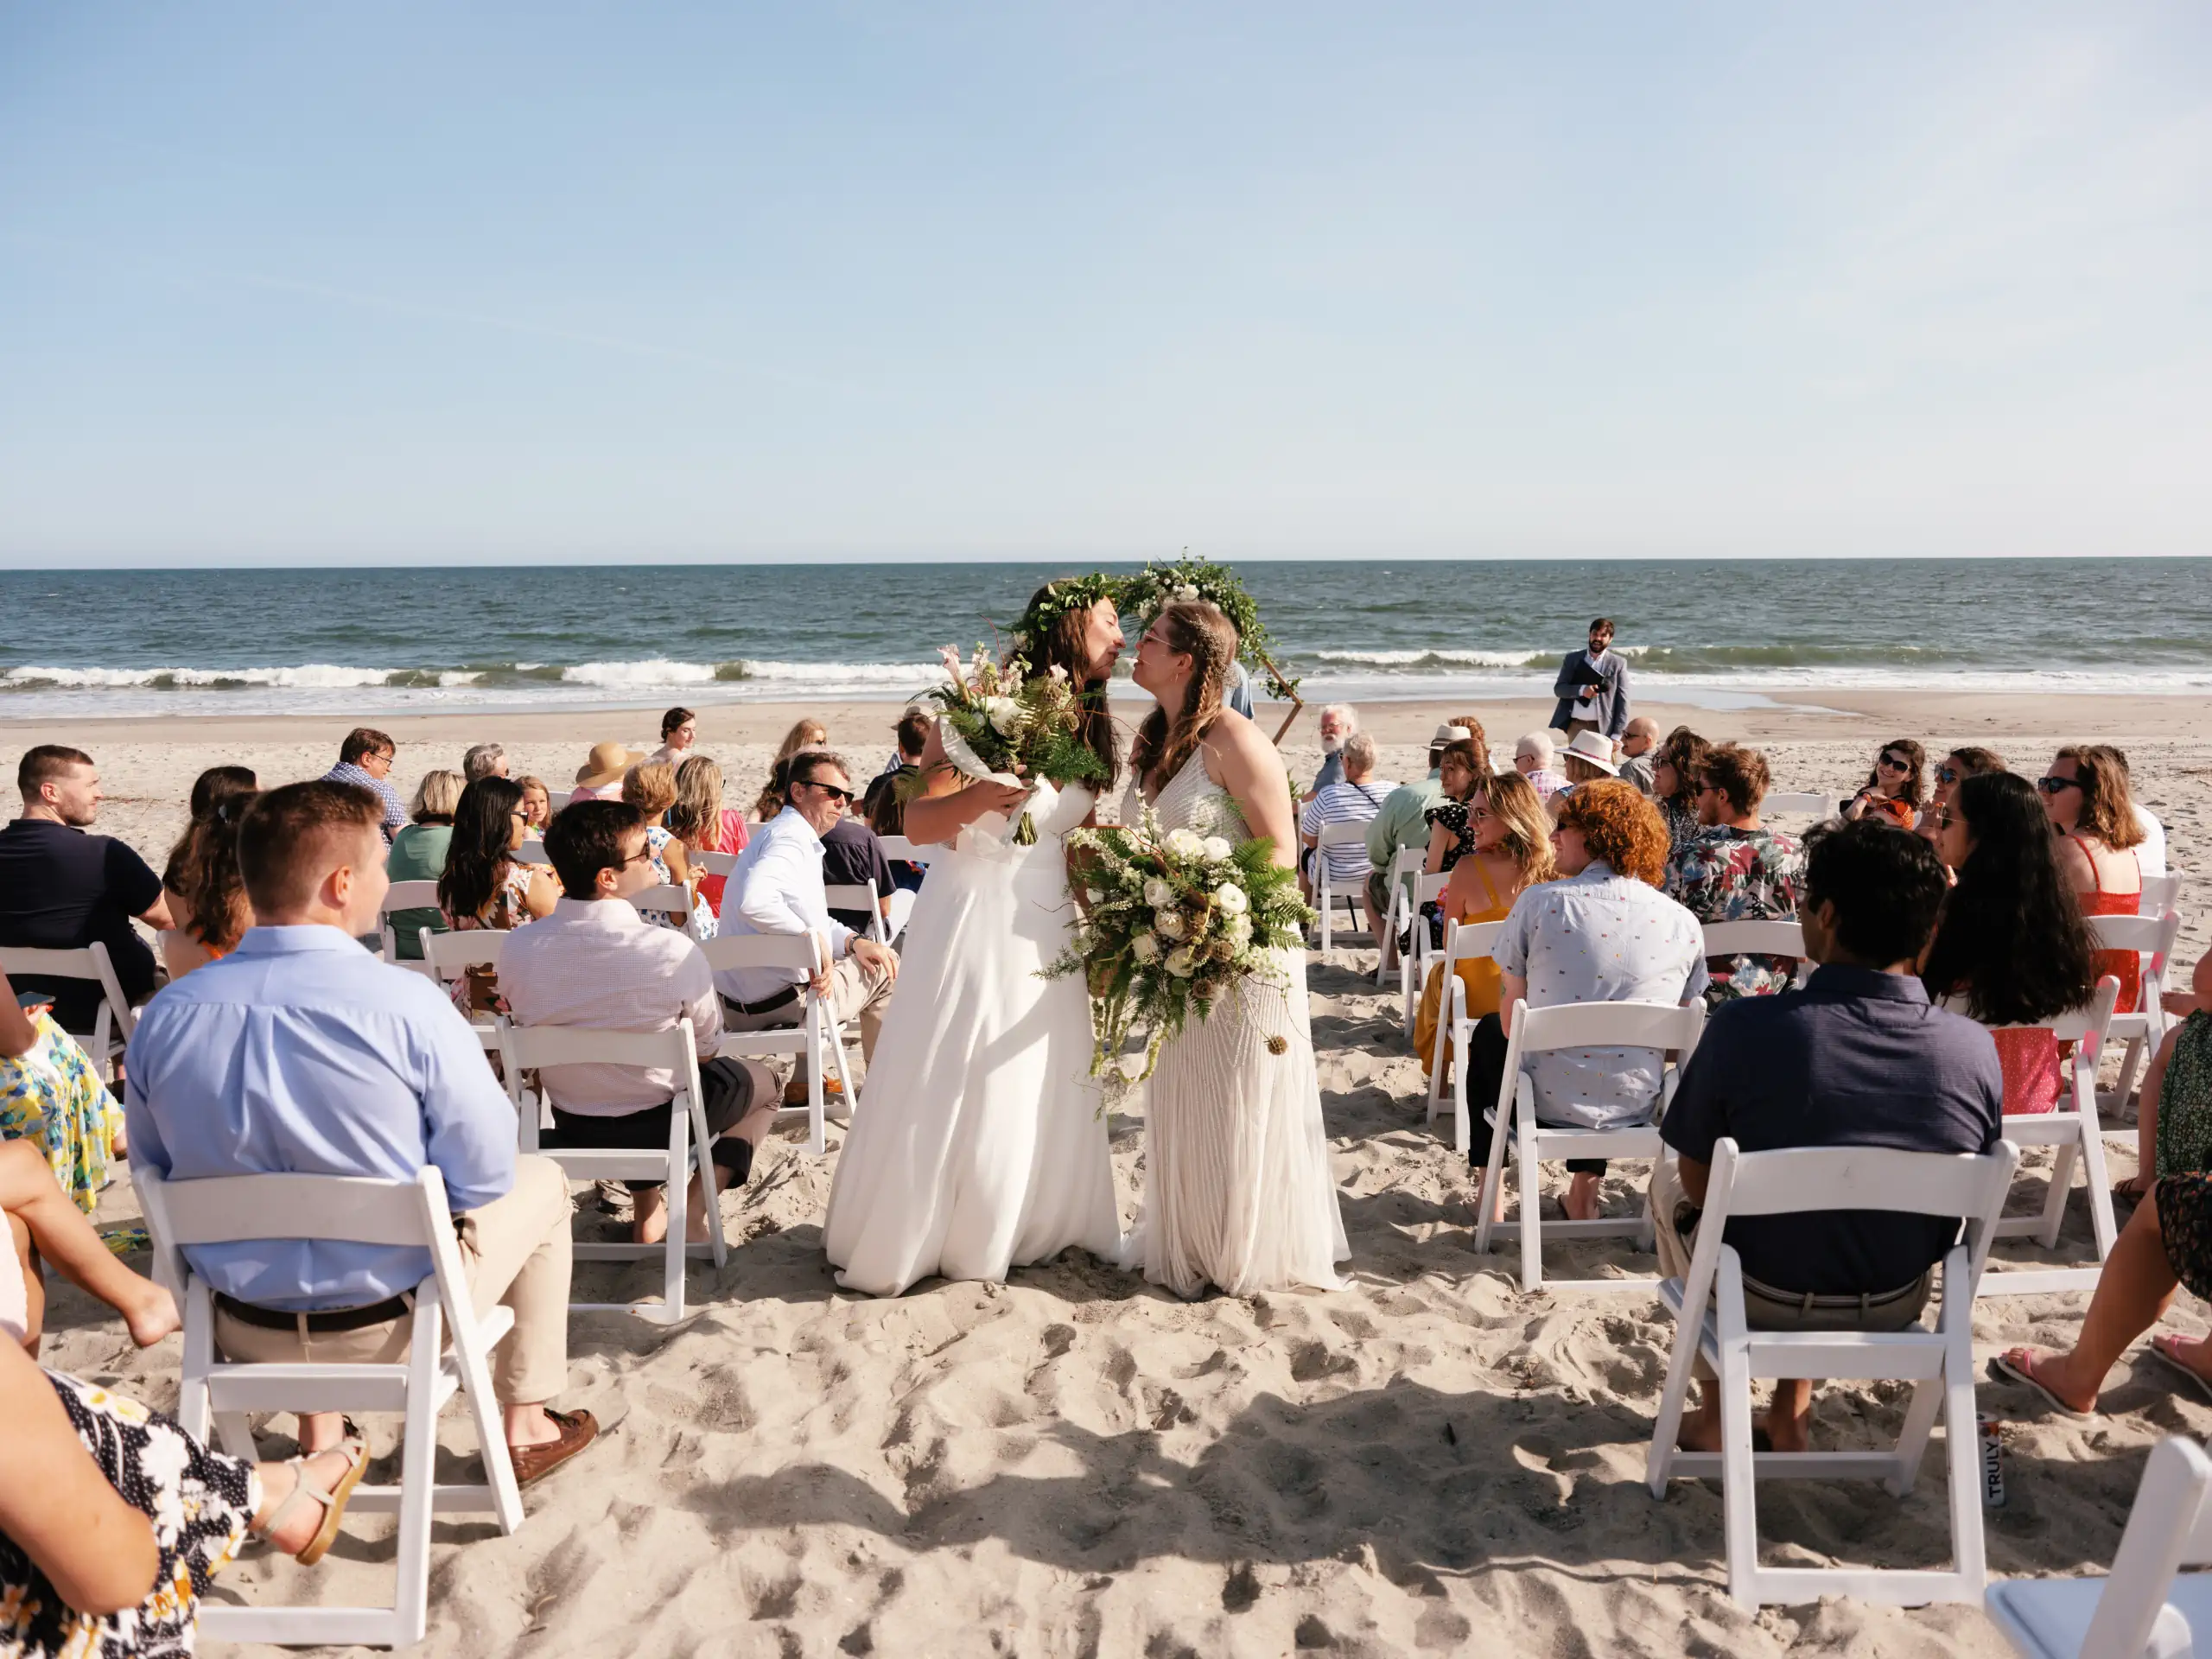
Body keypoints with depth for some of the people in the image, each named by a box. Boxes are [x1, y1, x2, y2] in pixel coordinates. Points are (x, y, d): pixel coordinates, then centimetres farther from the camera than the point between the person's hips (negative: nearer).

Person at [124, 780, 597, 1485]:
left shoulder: (165, 1013, -11)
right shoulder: (405, 1003, -25)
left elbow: (155, 1173, 4)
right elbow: (485, 1174, -16)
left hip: (244, 1330, 5)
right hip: (396, 1319, -4)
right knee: (543, 1181, 22)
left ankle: (317, 1432, 41)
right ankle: (528, 1425, 30)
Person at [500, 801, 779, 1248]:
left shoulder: (517, 949, -18)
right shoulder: (673, 951, -29)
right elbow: (706, 1049, -12)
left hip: (571, 1130, 5)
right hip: (659, 1126, -4)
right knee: (759, 1080, 24)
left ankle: (647, 1212, 28)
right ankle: (692, 1212, 6)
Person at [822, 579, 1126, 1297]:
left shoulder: (1089, 726, 8)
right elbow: (919, 823, -17)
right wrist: (981, 795, -36)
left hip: (1048, 922, 7)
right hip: (973, 918, -6)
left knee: (1042, 1088, 11)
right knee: (941, 1089, 0)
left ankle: (1016, 1232, 30)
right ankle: (894, 1243, 18)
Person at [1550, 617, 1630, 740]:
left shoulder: (1618, 664, 2)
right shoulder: (1572, 659, 8)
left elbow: (1622, 702, 0)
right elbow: (1558, 688, 3)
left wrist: (1617, 735, -9)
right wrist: (1581, 690, -17)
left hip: (1603, 728, -2)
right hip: (1575, 726, 2)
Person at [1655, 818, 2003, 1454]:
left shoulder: (1744, 1027, -28)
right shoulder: (1975, 1050, -18)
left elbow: (1697, 1179, -14)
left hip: (1762, 1298, -3)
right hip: (1898, 1304, 3)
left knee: (1667, 1180, 28)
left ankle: (1717, 1411, 32)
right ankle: (1794, 1406, 34)